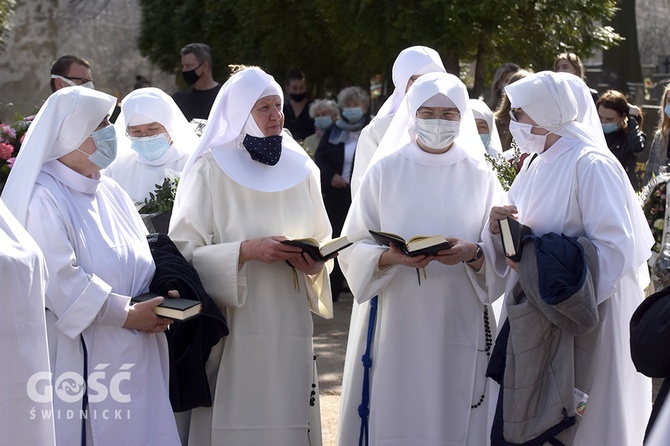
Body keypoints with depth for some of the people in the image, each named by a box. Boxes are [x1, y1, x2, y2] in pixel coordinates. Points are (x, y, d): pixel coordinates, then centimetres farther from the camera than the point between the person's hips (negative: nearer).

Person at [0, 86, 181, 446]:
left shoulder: (111, 193, 14)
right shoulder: (44, 198, -11)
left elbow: (136, 265, 18)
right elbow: (61, 280, -19)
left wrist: (156, 298, -3)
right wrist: (126, 314, -16)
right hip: (81, 357, -7)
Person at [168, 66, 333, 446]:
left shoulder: (300, 169, 10)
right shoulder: (210, 169, -3)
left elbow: (323, 244, 16)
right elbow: (183, 251, -8)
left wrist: (314, 264, -6)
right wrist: (245, 252, -20)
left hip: (289, 331, 4)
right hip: (232, 332, -4)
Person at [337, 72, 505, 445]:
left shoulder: (481, 177, 6)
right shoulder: (385, 172, 3)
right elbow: (353, 249, 1)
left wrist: (473, 254, -17)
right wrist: (390, 257, -18)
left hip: (462, 329, 1)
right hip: (396, 329, -1)